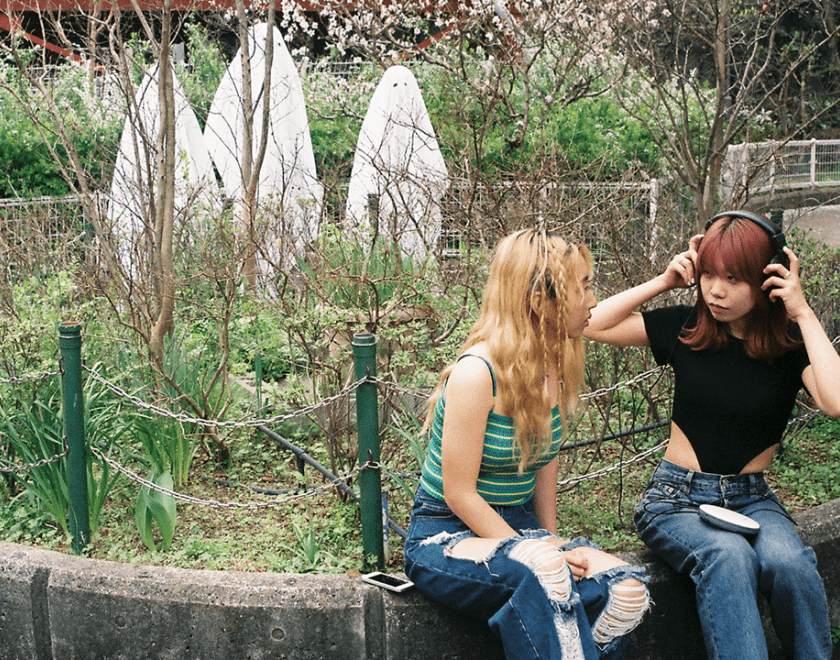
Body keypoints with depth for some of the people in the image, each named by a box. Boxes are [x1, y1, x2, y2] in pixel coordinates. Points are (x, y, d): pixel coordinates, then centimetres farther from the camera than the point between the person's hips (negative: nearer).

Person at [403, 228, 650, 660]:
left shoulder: (553, 370, 3)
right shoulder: (476, 373, -20)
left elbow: (545, 469, 11)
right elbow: (459, 494, -18)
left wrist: (553, 540, 1)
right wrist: (538, 552, -19)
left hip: (520, 528, 7)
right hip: (446, 538, -7)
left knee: (626, 591, -19)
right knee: (542, 573, -38)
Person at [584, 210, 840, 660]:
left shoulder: (790, 344, -3)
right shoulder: (686, 328, 2)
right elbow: (593, 325, 1)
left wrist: (804, 314, -17)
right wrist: (663, 282, -5)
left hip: (751, 499, 1)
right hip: (677, 498, 0)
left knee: (789, 563, -32)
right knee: (728, 556, -34)